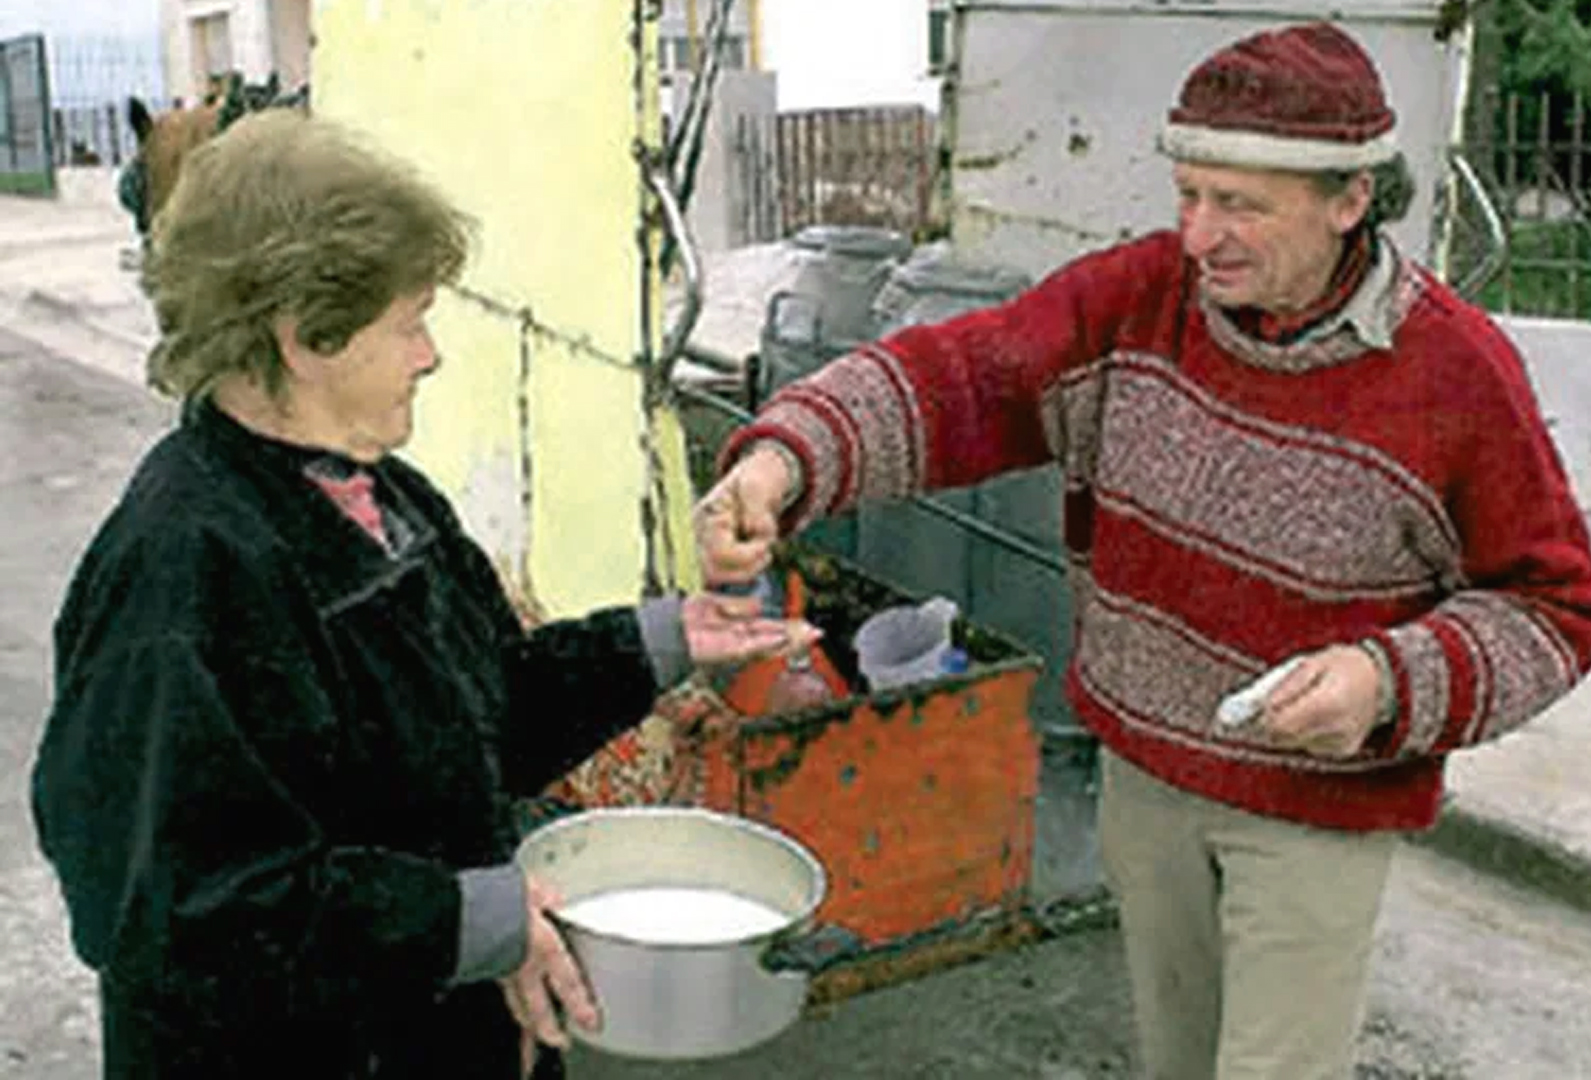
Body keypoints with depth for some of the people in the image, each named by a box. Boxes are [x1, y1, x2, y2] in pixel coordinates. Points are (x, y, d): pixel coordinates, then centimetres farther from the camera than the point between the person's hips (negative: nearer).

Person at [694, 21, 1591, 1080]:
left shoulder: (1456, 373, -18)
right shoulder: (1141, 293, -10)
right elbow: (959, 376, -16)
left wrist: (1394, 683, -27)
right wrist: (782, 460, -33)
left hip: (1318, 804, -4)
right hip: (1144, 765, 4)